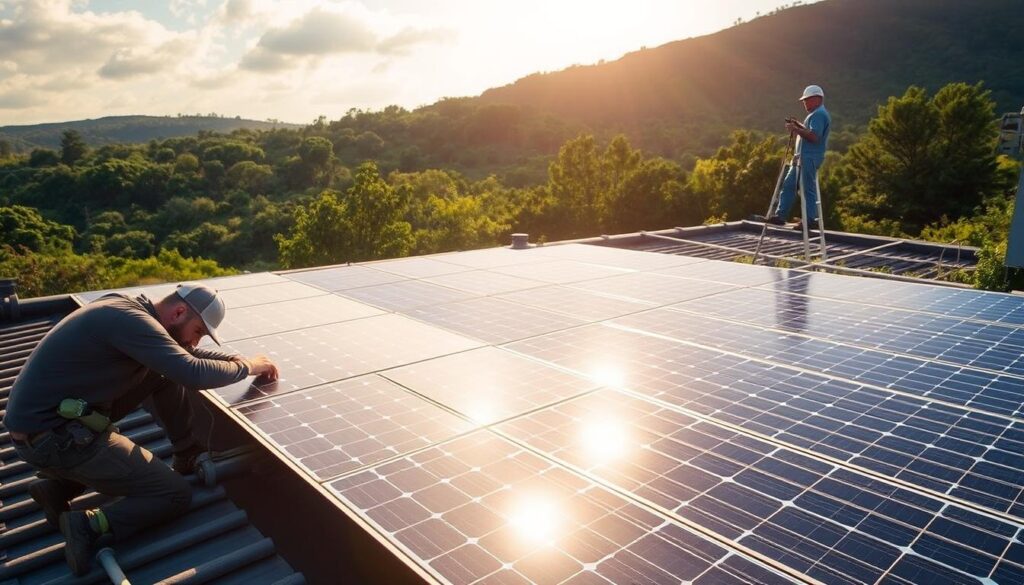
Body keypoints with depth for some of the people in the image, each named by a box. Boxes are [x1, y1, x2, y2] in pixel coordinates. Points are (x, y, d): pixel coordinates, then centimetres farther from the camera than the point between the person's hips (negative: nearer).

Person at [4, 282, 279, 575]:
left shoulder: (129, 310, 7)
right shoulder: (130, 319, -21)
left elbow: (181, 353, 20)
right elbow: (194, 374, -28)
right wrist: (246, 367, -12)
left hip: (46, 415, 10)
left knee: (165, 373, 13)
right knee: (176, 496, -2)